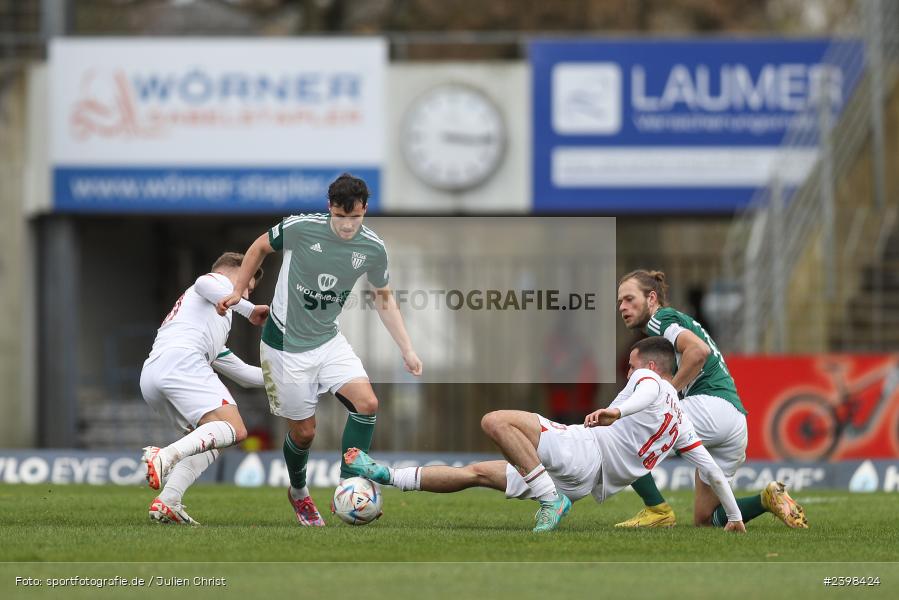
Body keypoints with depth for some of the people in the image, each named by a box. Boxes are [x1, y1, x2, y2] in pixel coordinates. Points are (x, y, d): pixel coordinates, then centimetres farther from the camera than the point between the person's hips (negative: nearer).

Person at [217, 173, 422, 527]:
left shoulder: (373, 249, -8)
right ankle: (298, 494, 33)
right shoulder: (301, 228, -20)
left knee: (367, 404, -18)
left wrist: (407, 350, 6)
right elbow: (260, 247, 0)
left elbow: (383, 298, 9)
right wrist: (237, 292, -1)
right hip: (286, 346, -4)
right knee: (303, 431, 2)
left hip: (329, 340, 4)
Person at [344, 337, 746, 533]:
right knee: (475, 473, 11)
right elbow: (713, 471, 26)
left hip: (588, 449, -9)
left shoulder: (650, 379, 5)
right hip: (588, 486, 9)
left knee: (496, 421, -25)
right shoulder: (681, 423, 28)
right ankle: (384, 476, 13)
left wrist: (619, 410, -41)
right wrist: (734, 517, 32)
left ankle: (550, 500, -23)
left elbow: (648, 390, -20)